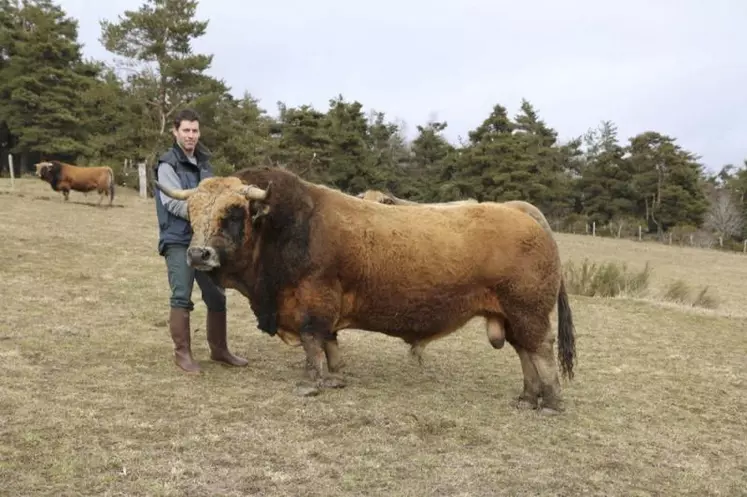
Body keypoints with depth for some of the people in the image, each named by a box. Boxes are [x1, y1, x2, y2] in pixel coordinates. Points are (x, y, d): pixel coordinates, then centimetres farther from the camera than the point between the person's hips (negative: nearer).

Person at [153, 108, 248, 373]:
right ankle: (182, 353, 7)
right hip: (178, 241, -6)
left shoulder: (202, 162, 15)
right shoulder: (168, 164, -6)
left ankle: (219, 349, 23)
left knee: (216, 296, 9)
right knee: (182, 298, -5)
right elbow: (174, 203, -16)